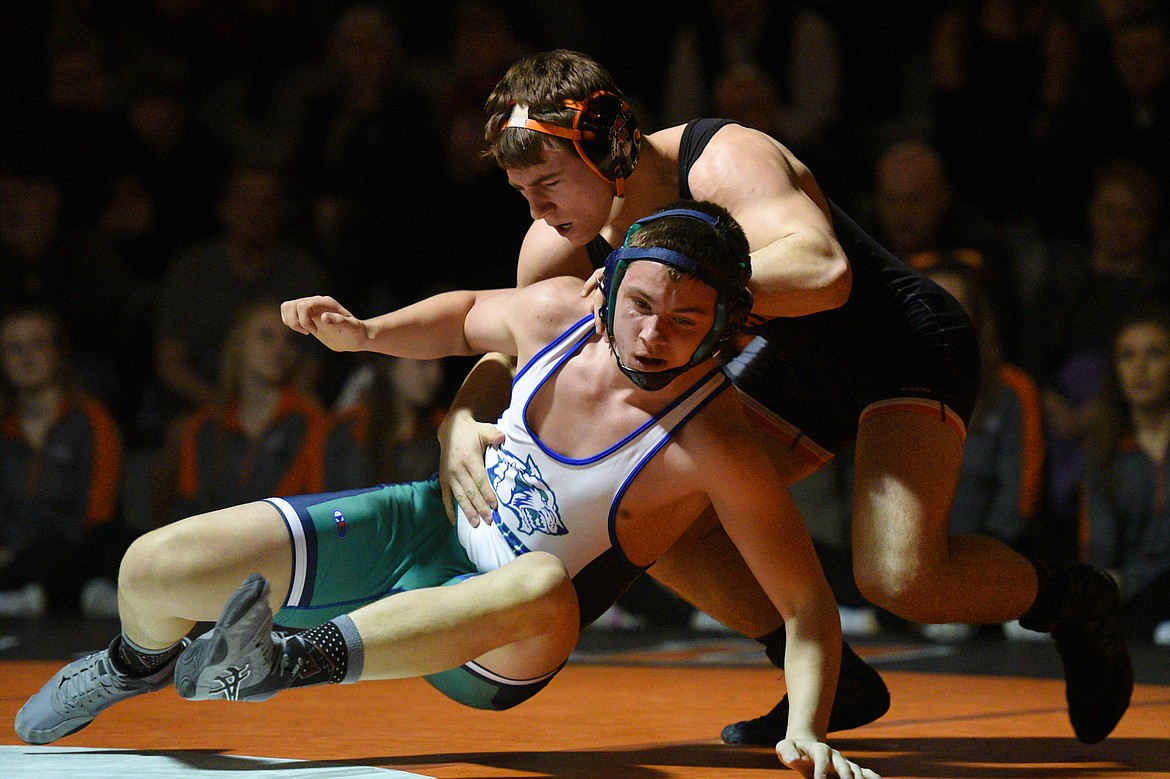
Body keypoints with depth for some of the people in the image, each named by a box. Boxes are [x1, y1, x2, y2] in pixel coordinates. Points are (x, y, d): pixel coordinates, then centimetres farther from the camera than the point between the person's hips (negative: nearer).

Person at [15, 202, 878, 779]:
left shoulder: (713, 445, -25)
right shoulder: (560, 310, -10)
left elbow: (810, 603, -20)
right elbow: (467, 318, 15)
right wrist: (368, 334, -2)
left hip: (493, 657, -5)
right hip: (426, 530, 5)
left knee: (545, 591, -44)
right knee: (153, 568, -6)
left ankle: (289, 660, -46)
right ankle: (141, 663, 32)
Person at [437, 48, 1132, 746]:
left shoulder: (724, 160, -31)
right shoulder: (563, 245, -9)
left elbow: (825, 272, -46)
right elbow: (507, 349, 0)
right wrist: (460, 425, -23)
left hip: (911, 344, -8)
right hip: (799, 364, 8)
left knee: (899, 577, -26)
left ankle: (1073, 601, 5)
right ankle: (836, 684, 10)